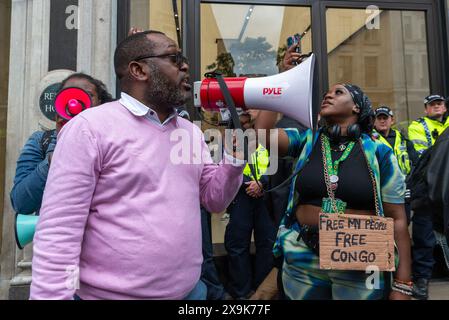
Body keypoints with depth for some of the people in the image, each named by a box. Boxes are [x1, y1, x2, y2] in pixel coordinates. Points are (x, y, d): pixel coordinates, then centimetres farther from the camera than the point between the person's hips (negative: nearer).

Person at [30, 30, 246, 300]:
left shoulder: (191, 131, 6)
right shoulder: (90, 127, -14)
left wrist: (237, 143, -5)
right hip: (110, 293, -5)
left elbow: (215, 200, 7)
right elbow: (58, 232, -16)